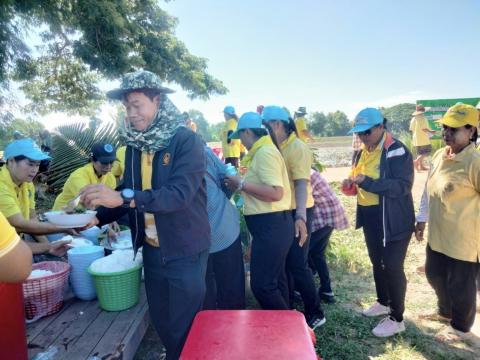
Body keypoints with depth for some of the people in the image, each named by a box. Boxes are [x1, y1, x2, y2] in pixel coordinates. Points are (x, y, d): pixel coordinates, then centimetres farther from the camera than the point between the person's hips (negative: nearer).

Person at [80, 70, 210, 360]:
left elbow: (179, 194, -27)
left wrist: (122, 197, -37)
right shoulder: (134, 145, 4)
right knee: (162, 323, 20)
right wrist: (97, 217, -7)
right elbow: (130, 197, 9)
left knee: (185, 328, 9)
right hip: (151, 250, 6)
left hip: (185, 251, -6)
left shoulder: (187, 141, -15)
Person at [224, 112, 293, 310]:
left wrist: (242, 184, -19)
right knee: (275, 279, 20)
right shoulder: (263, 151, 14)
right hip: (271, 225, 11)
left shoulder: (264, 152, -17)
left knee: (261, 284, -4)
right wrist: (243, 184, 10)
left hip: (271, 226, -11)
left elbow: (275, 193, -26)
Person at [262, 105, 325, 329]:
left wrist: (300, 217, -34)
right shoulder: (277, 147, 9)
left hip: (296, 213, -9)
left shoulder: (297, 148, -16)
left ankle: (315, 313, 15)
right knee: (284, 261, 19)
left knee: (297, 264, -3)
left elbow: (301, 184, -26)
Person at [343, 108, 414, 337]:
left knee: (393, 267, 0)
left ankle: (397, 319, 16)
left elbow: (402, 186, -26)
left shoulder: (397, 151, -16)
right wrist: (351, 183, -3)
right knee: (377, 263, 20)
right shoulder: (362, 153, 10)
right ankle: (383, 302, 40)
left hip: (393, 220, -8)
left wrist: (367, 181, -31)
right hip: (370, 218, 8)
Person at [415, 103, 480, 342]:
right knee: (435, 275, 24)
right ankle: (445, 311, 52)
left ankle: (461, 328, 39)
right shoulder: (439, 155, 3)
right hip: (437, 235, 8)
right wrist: (422, 218, 16)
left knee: (460, 285, 12)